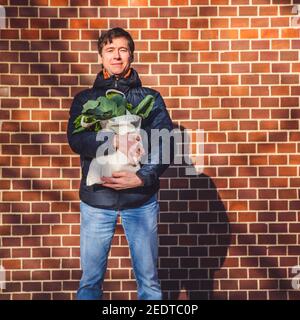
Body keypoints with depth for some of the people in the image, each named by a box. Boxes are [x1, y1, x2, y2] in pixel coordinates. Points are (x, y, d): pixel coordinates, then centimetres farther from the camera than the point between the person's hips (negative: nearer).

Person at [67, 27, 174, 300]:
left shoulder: (150, 98, 8)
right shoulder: (85, 99, 9)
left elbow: (166, 143, -3)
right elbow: (76, 140, -8)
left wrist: (142, 177, -17)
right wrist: (113, 141, -23)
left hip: (141, 198, 0)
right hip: (96, 198, 1)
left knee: (148, 280, 8)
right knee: (90, 281, 9)